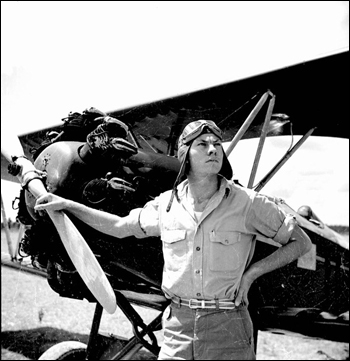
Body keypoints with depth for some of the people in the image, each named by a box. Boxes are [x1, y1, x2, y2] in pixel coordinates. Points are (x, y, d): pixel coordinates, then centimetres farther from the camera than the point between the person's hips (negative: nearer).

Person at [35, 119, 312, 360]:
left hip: (228, 328, -2)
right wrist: (66, 205, 16)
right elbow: (120, 226, 19)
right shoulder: (167, 204, 4)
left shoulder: (247, 203, -5)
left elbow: (301, 243, 2)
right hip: (178, 325, 2)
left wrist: (251, 273, -6)